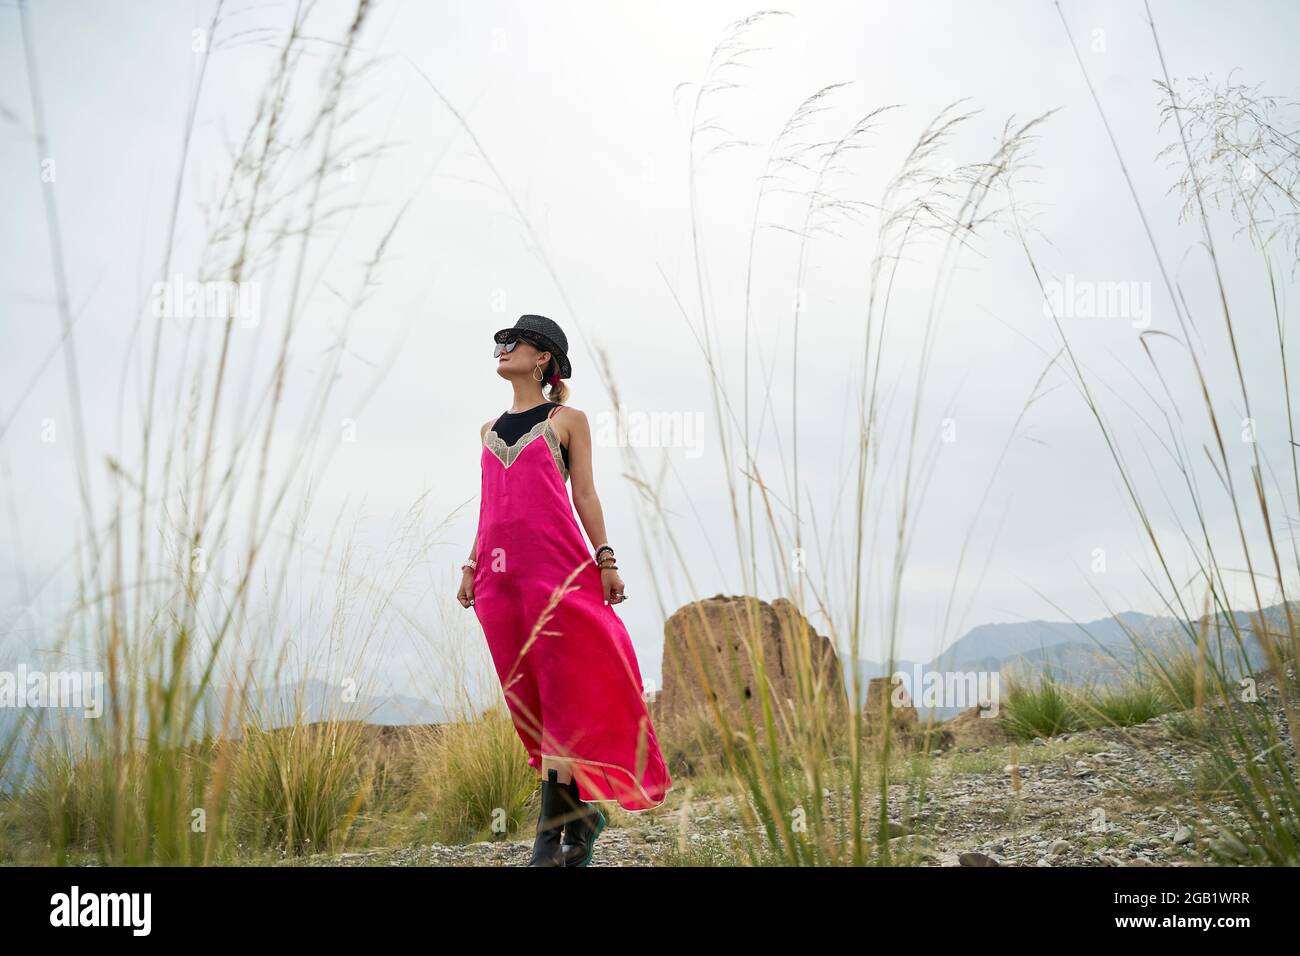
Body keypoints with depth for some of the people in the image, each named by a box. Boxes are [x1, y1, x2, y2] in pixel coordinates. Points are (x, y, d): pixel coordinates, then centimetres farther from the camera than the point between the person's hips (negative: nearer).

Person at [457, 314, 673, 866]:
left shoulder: (567, 420, 9)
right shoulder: (489, 430, 22)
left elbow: (584, 494, 4)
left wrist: (604, 559, -5)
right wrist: (471, 564, 14)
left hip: (557, 565, -5)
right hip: (500, 572, 5)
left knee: (562, 689, -9)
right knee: (526, 696, 3)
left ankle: (552, 831, -11)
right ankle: (579, 811, 13)